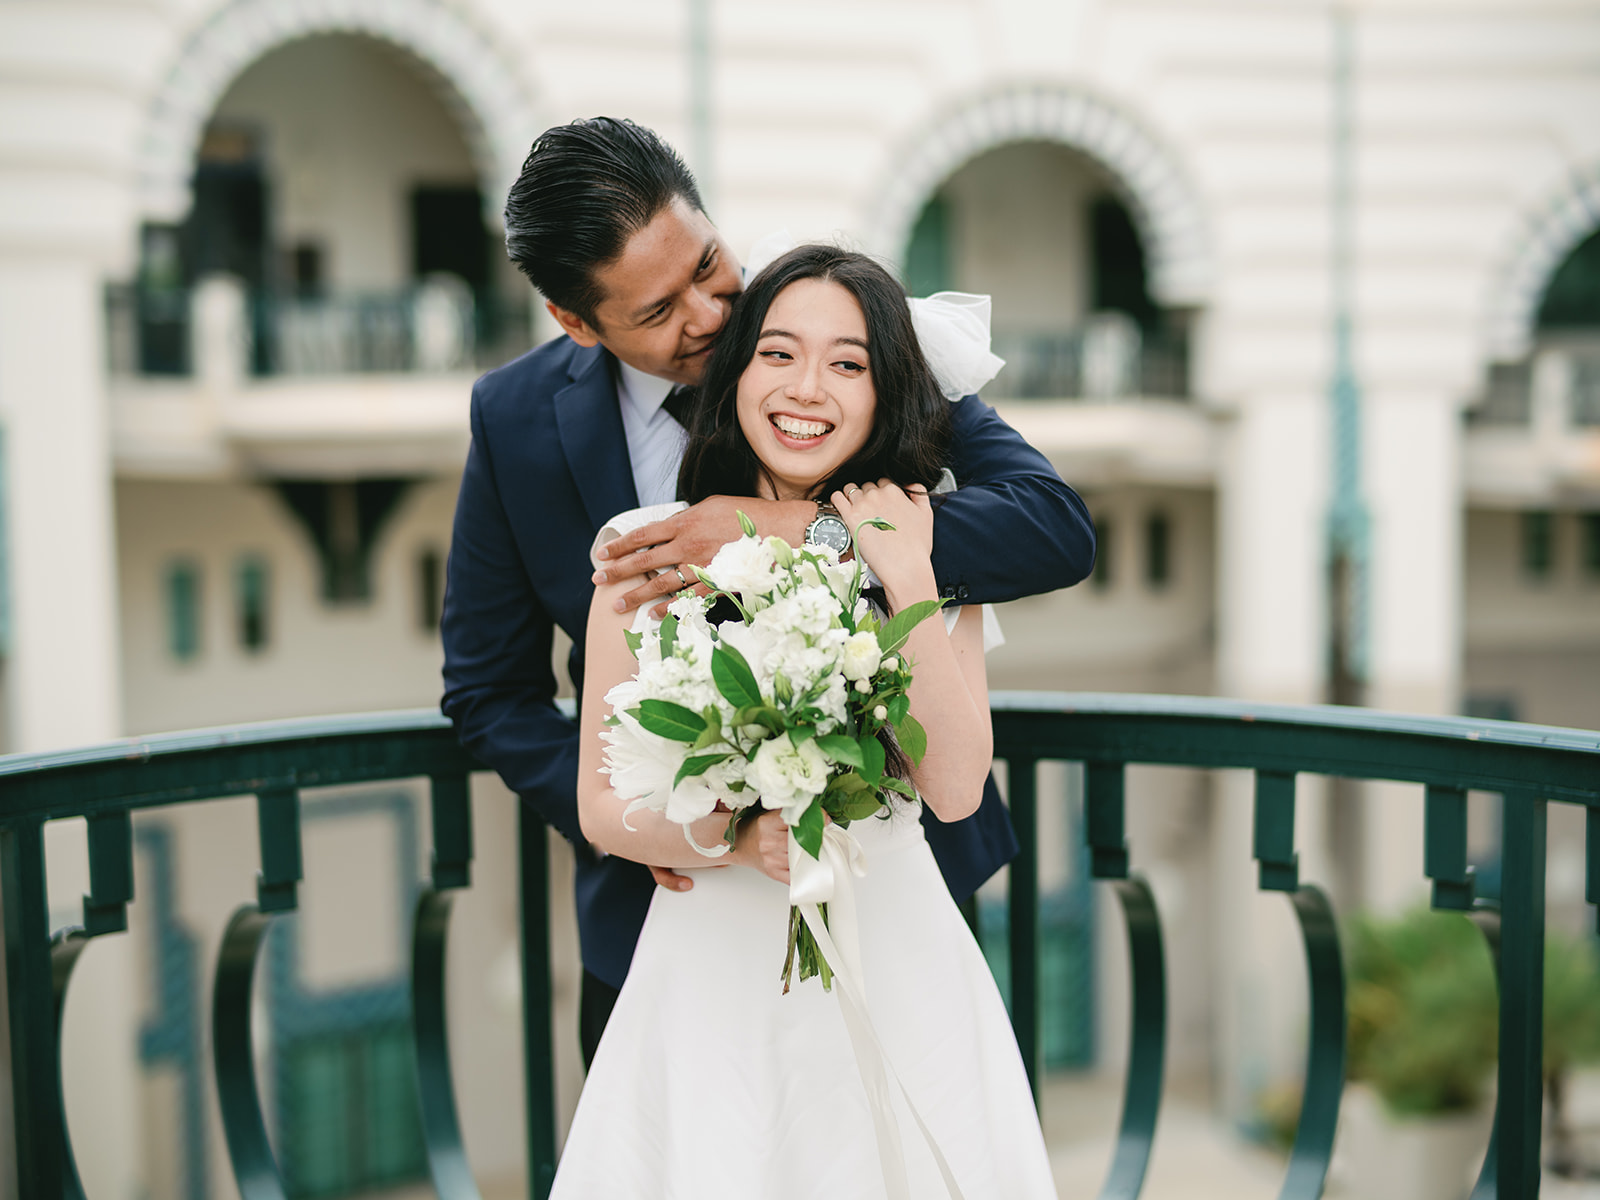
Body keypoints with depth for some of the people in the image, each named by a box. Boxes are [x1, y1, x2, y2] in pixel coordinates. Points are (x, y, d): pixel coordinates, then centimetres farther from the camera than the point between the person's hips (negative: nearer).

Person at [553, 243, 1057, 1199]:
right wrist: (730, 830, -22)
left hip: (897, 968, 1)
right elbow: (604, 809, -3)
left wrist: (907, 581, -18)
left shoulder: (936, 557, -1)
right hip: (714, 969, -1)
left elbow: (956, 788, -13)